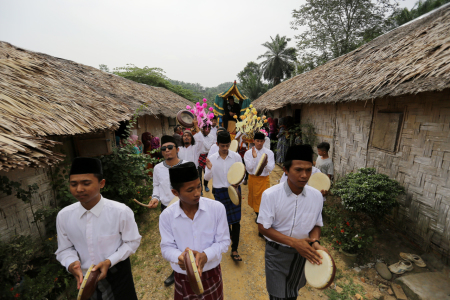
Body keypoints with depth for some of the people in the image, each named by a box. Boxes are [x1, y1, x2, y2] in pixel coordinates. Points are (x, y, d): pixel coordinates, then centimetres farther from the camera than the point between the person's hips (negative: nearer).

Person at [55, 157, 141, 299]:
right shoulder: (63, 216, -13)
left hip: (117, 273, -2)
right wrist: (71, 264, -20)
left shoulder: (121, 212, -25)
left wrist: (109, 262, -22)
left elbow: (132, 242, -12)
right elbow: (65, 249, -1)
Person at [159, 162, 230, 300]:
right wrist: (179, 257, -29)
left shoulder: (217, 208, -19)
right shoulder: (166, 216, -16)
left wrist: (205, 255, -29)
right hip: (183, 277, 0)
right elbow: (166, 247, -7)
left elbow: (223, 242, -11)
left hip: (212, 274, 0)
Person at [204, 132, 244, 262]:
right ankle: (228, 232, 50)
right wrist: (209, 169, -24)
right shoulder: (212, 158, -6)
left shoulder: (236, 156, -8)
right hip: (219, 191, 1)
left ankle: (234, 250, 15)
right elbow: (207, 178, -3)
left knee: (236, 219, 1)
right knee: (224, 216, 17)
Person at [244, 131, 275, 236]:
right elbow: (249, 169, -14)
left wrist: (266, 163, -31)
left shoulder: (269, 153, -6)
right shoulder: (248, 153, -7)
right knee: (254, 198, 17)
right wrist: (254, 157, -26)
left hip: (264, 179, -1)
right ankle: (258, 215, 47)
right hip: (253, 179, 1)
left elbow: (270, 169, -9)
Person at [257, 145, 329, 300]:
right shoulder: (270, 195, -23)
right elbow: (263, 227, -18)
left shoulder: (316, 196, -11)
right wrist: (294, 242, -26)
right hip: (277, 253, -3)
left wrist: (315, 242, -18)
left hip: (302, 253, 4)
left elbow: (316, 224, 2)